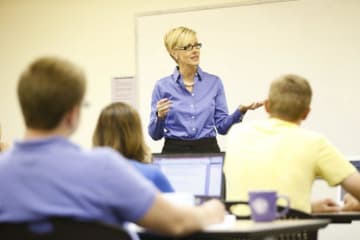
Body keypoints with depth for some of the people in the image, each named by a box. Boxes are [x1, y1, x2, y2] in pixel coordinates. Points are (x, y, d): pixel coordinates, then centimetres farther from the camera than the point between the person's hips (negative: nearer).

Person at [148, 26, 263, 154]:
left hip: (208, 150, 1)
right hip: (175, 151, -1)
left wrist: (240, 111, -11)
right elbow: (155, 134, 1)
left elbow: (222, 126, 6)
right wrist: (160, 116, -18)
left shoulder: (214, 82, 5)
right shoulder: (163, 86, 1)